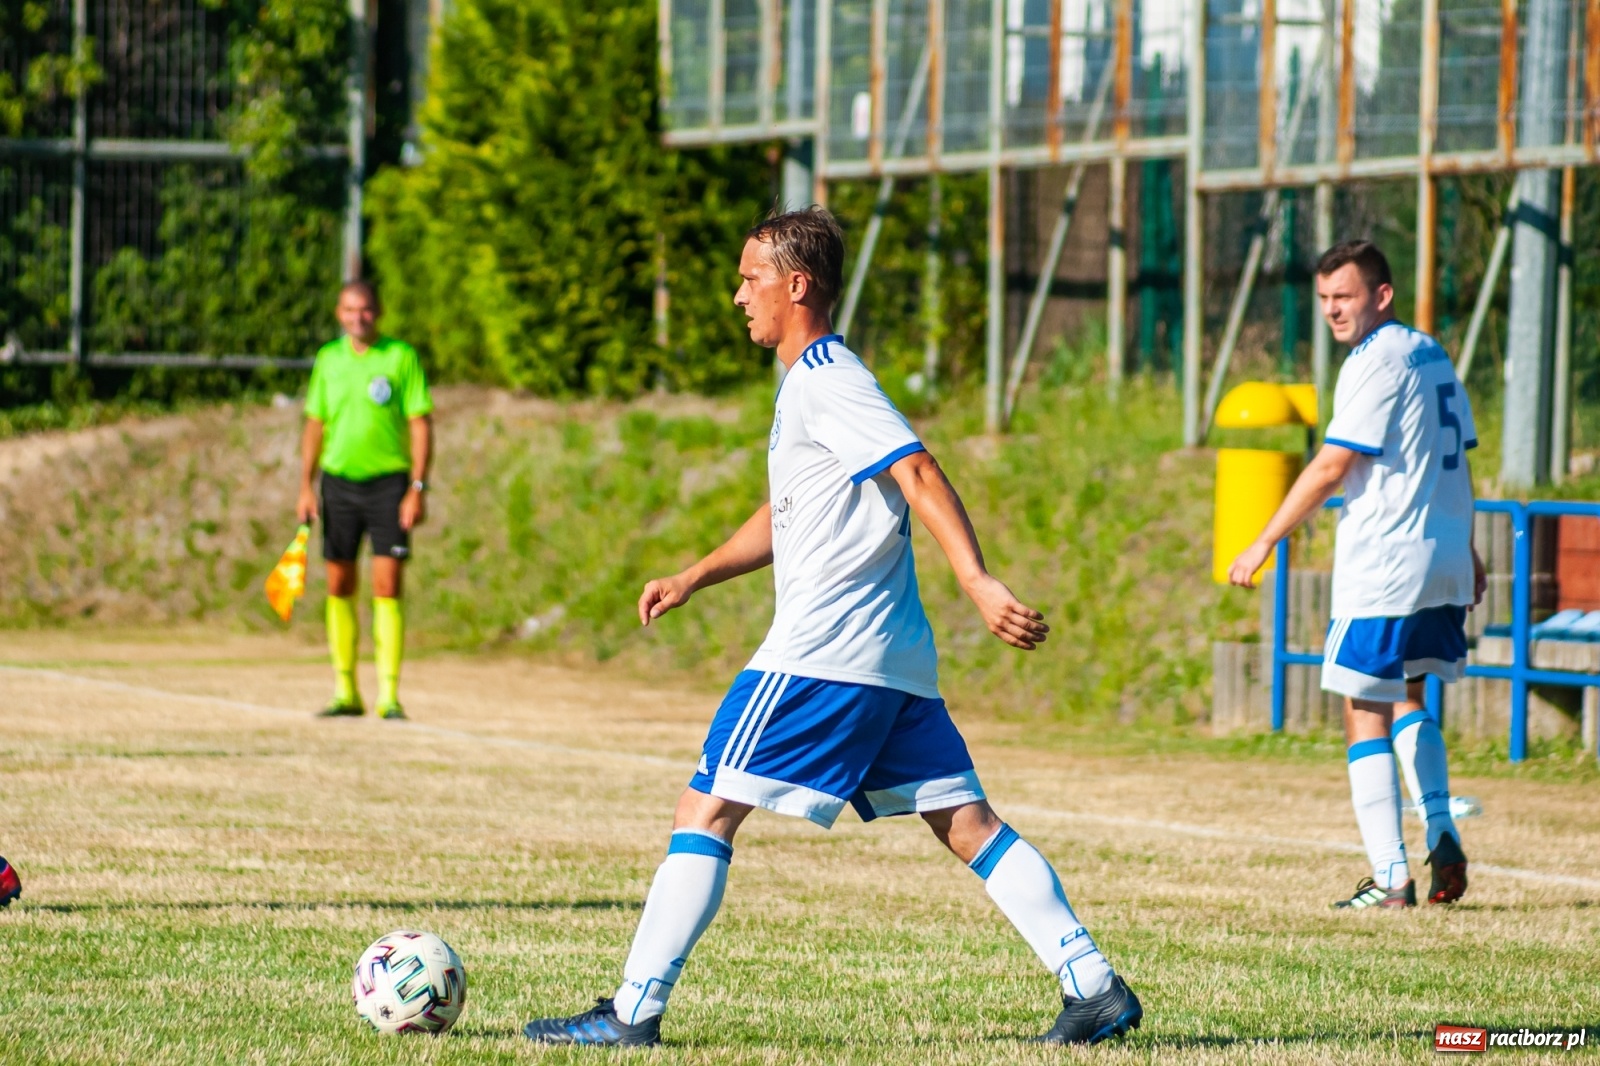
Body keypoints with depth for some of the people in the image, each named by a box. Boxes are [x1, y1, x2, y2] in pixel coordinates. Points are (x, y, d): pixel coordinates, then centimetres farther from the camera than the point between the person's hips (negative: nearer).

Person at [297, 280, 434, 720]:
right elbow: (315, 425, 14)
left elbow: (421, 424, -4)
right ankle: (345, 692, 12)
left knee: (387, 589, -9)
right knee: (339, 588, 5)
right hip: (338, 481, 4)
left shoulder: (402, 357, -3)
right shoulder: (328, 359, 9)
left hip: (388, 481, -4)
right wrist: (306, 487, 7)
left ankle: (388, 695, -8)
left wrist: (418, 489, -11)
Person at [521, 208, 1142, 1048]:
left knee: (707, 809, -5)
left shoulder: (825, 382, -10)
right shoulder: (811, 384, 20)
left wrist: (979, 582, -32)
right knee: (966, 824, 7)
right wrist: (692, 579, 21)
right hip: (892, 655, 10)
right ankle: (1095, 988, 2)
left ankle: (633, 1011, -5)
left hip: (820, 652, -10)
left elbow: (919, 474, -21)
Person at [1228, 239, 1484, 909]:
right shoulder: (1430, 354, 14)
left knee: (1365, 716, -3)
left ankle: (1390, 878, -6)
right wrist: (1465, 549, 30)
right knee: (1408, 701, 22)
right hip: (1444, 562, 9)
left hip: (1384, 566, -9)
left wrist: (1265, 542, -12)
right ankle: (1442, 838, 8)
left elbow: (1332, 467, -17)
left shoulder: (1376, 361, -13)